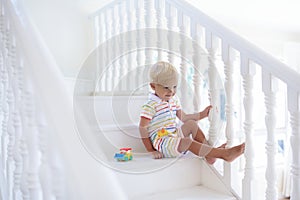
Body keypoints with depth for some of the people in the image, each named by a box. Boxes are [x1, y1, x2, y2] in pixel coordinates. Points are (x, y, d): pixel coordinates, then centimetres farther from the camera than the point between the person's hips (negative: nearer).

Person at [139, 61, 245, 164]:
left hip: (175, 135, 9)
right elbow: (143, 128, -15)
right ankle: (224, 154, -30)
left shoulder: (173, 100, 11)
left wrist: (202, 114, 13)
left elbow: (183, 117, 19)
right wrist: (151, 150, -18)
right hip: (161, 141, -9)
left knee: (191, 124, 0)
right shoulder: (150, 106, -15)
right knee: (187, 142, -28)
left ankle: (209, 154, -5)